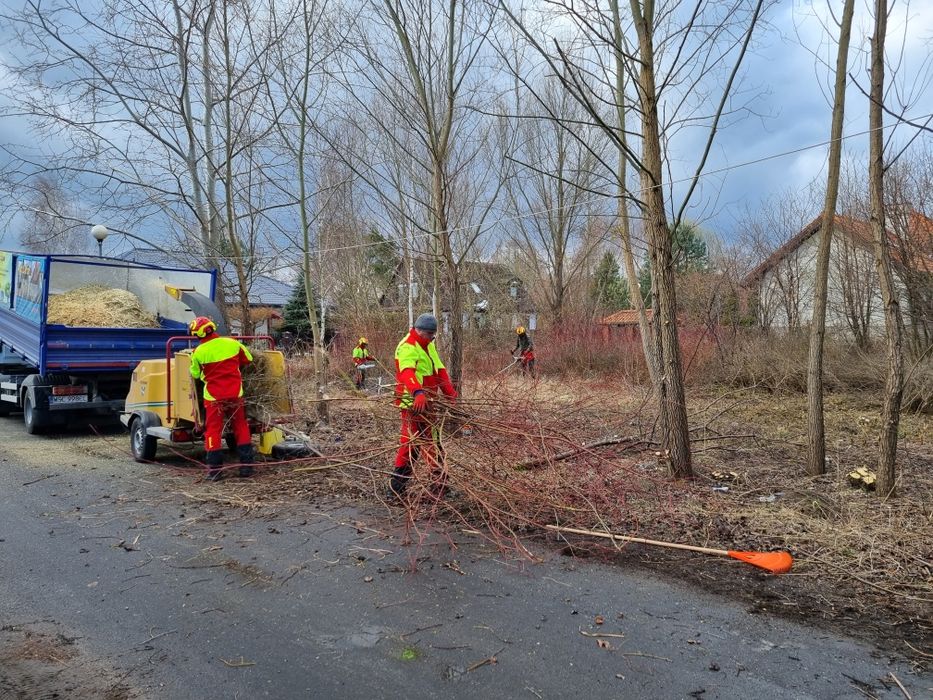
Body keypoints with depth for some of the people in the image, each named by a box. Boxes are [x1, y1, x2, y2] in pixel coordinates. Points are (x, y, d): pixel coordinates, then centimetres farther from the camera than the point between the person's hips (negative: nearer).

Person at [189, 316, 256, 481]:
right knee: (241, 428, 13)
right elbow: (248, 359, 10)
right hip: (235, 394, 2)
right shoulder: (232, 343, -6)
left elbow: (195, 374, 3)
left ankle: (215, 470, 7)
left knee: (213, 431, 7)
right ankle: (246, 466, 15)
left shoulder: (198, 352, -12)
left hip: (213, 397, -2)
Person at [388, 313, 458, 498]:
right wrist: (418, 393, -53)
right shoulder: (407, 348, -18)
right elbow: (407, 373, -35)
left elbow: (439, 370, 16)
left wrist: (450, 393, 4)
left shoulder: (428, 345, 15)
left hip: (426, 402, 10)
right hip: (413, 403, -10)